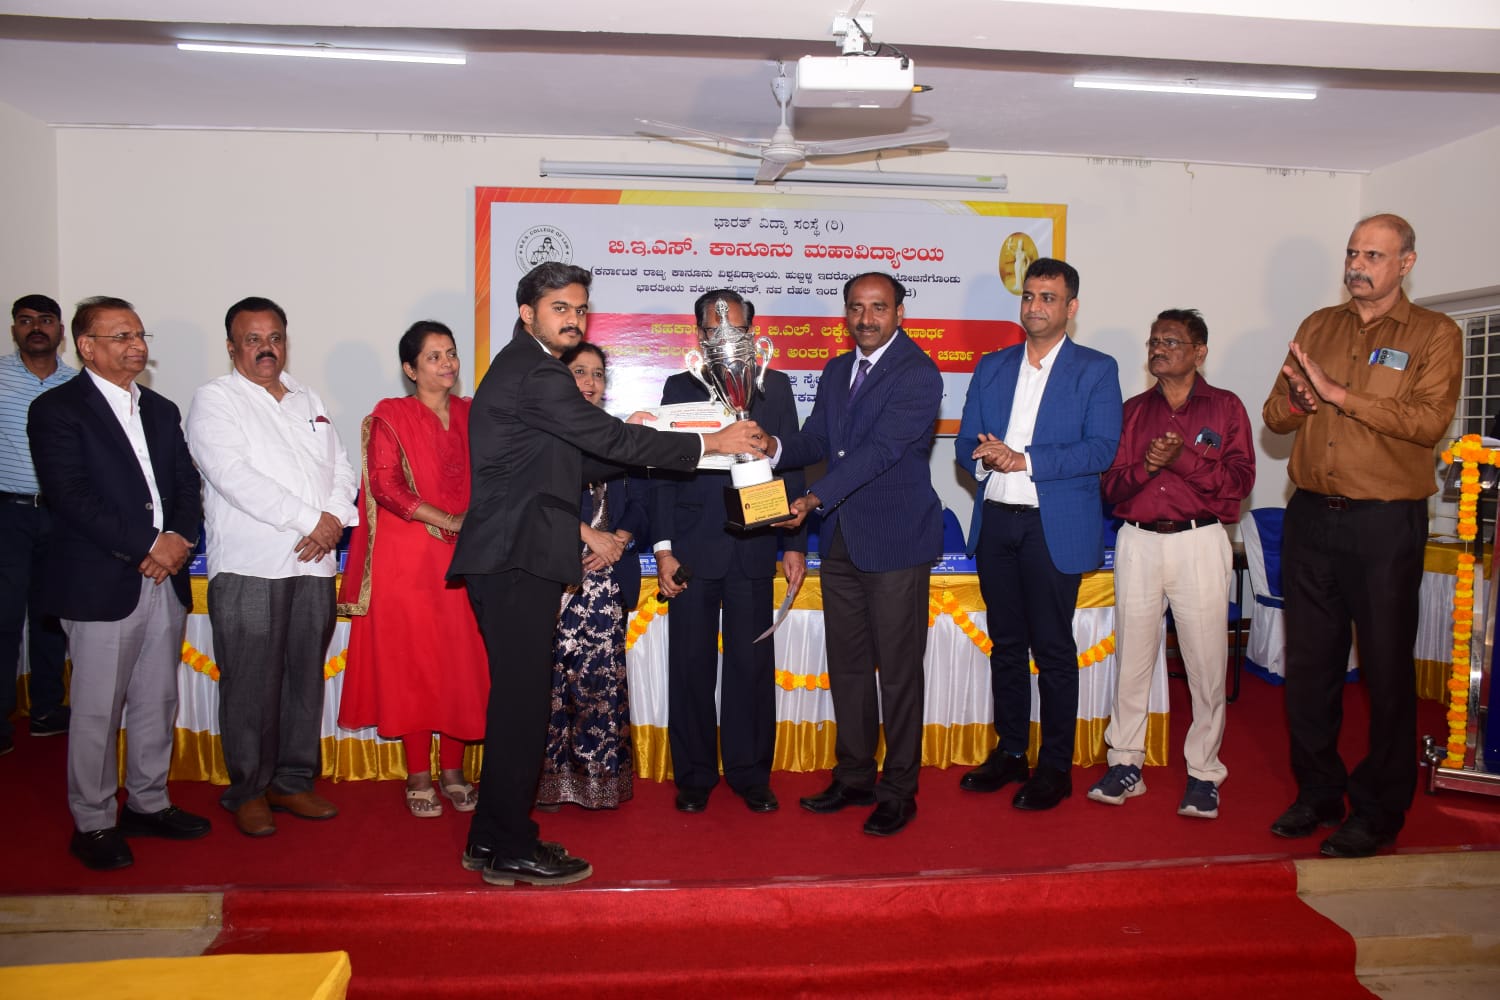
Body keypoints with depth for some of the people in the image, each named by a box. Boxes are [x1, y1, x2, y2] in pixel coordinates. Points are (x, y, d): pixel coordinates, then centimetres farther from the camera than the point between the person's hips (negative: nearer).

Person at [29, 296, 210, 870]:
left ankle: (148, 803, 28)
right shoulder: (57, 409, -4)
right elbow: (72, 498, -14)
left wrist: (179, 536, -8)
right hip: (102, 585, -6)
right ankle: (94, 823, 17)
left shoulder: (161, 410, 15)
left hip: (165, 580, 6)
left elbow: (187, 485, 11)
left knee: (158, 701, 13)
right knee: (97, 711, 3)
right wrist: (145, 547, -16)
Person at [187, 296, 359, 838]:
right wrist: (311, 519, -15)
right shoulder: (215, 400, 0)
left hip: (314, 564, 5)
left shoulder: (308, 400, 19)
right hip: (249, 567, -5)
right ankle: (248, 791, 15)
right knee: (251, 685, 0)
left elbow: (342, 467, 14)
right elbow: (235, 477, -13)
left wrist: (336, 518, -7)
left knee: (306, 677, 10)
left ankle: (293, 781, 22)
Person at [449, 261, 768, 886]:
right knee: (523, 701, -4)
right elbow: (611, 440, -17)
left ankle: (493, 838, 24)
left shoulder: (524, 369, 21)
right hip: (516, 560, -11)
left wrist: (624, 440, 11)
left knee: (517, 699, 14)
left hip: (514, 560, 11)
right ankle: (512, 852, 7)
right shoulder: (534, 374, -12)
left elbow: (565, 466, 21)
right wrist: (711, 443, -11)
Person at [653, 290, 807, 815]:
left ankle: (751, 774, 19)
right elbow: (663, 470, 3)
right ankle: (694, 776, 20)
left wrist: (795, 544, 1)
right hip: (692, 548, 0)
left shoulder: (776, 387, 8)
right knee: (691, 665, 6)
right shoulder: (679, 387, 7)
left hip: (753, 547, 0)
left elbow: (791, 466, 6)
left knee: (752, 665, 5)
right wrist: (663, 546, -4)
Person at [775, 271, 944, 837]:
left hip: (895, 540, -7)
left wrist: (816, 499, -28)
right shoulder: (836, 372, 14)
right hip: (841, 539, 7)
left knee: (898, 670, 2)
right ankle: (854, 778, 28)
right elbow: (816, 439, 10)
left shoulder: (918, 375, -11)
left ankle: (899, 791, 16)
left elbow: (880, 450, -21)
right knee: (846, 665, 14)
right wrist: (776, 448, -12)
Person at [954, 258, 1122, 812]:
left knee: (1053, 649, 2)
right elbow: (965, 440, 11)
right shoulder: (991, 367, 14)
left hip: (1055, 527, -4)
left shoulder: (1096, 370, 0)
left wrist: (1025, 460, -19)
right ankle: (1010, 752, 26)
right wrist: (984, 456, -13)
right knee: (1005, 643, 13)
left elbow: (1101, 449, -11)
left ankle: (1055, 767, 15)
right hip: (995, 522, 5)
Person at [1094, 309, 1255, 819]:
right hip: (1138, 542, 3)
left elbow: (1240, 480, -4)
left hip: (1199, 542, -2)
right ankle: (1125, 764, 16)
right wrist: (1146, 465, -11)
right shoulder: (1133, 410, 15)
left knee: (1206, 663, -2)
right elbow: (1110, 485, 8)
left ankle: (1203, 774, 11)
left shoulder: (1225, 406, 7)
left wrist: (1183, 457, -16)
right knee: (1131, 658, 5)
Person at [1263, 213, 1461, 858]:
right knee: (1308, 664, 9)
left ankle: (1379, 811, 17)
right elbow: (1275, 417, 10)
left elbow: (1430, 421, -15)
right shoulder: (1318, 327, 13)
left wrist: (1338, 393, -19)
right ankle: (1317, 794, 24)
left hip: (1384, 522, -4)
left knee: (1386, 669, 4)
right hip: (1310, 515, 4)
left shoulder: (1434, 334, 0)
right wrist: (1300, 397, -12)